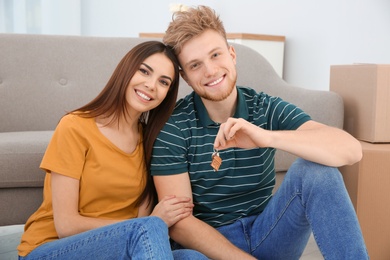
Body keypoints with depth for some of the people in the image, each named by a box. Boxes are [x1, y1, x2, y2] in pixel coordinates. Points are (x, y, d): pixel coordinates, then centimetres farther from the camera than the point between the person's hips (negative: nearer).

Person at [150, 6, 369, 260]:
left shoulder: (268, 109, -6)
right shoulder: (173, 126, -11)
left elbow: (351, 150, -20)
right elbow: (178, 222, -12)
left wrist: (268, 137, -35)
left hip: (266, 233, 3)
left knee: (315, 170, -23)